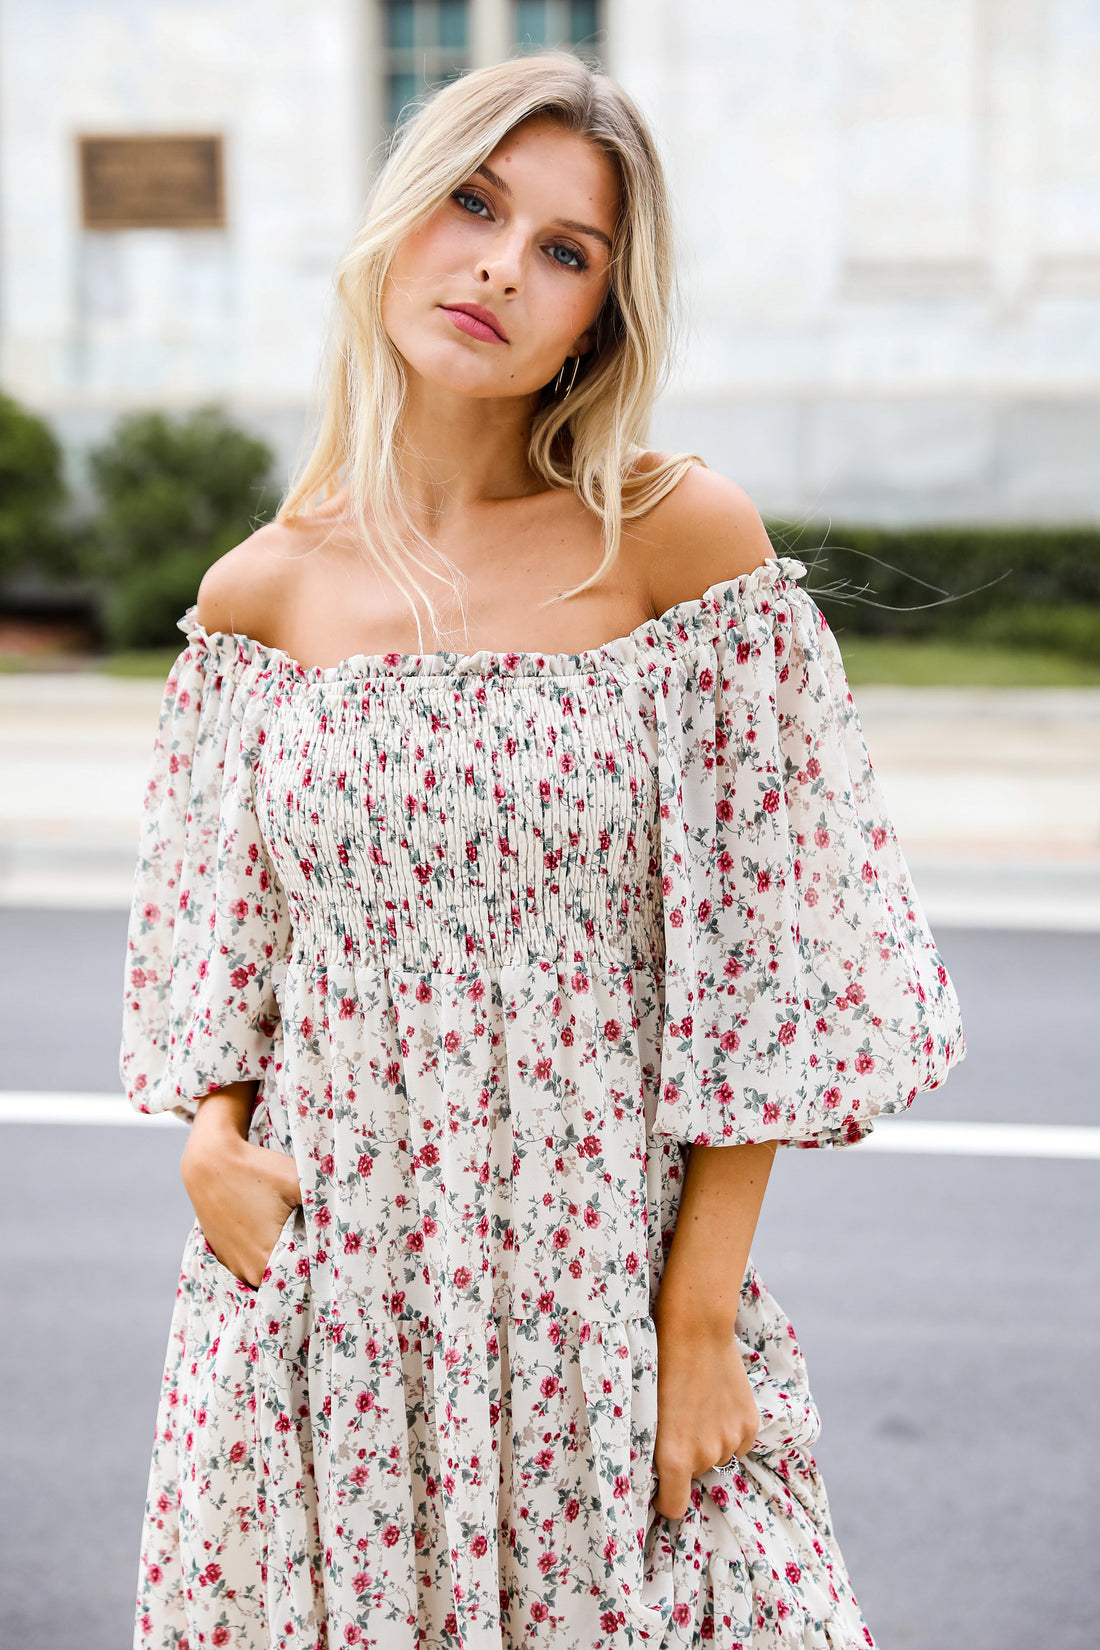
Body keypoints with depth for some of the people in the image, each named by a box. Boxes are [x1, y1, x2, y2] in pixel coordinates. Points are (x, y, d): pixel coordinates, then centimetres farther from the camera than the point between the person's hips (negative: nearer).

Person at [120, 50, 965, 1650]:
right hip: (320, 1272, 2)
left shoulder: (687, 543, -7)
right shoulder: (261, 593, 2)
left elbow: (766, 973, -7)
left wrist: (702, 1317, -9)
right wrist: (211, 1143, -6)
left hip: (599, 1271, -2)